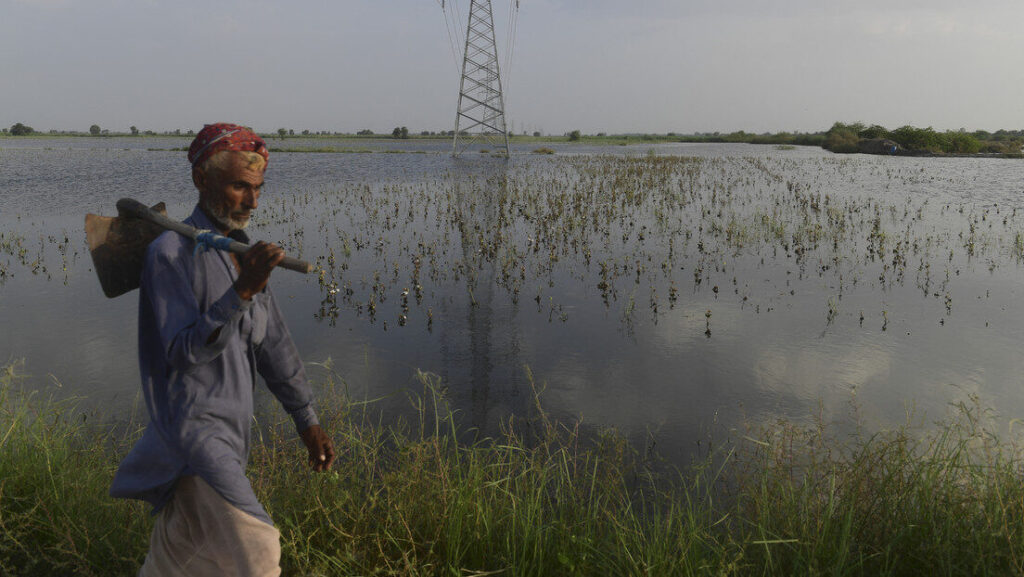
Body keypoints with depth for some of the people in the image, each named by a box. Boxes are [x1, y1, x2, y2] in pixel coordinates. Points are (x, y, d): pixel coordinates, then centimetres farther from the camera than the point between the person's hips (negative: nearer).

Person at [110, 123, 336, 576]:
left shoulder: (242, 253, 11)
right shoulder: (171, 253, -12)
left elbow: (273, 344, 14)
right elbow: (184, 351, -21)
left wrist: (307, 421, 14)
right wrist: (243, 290, -34)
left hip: (229, 432, 8)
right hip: (193, 427, -8)